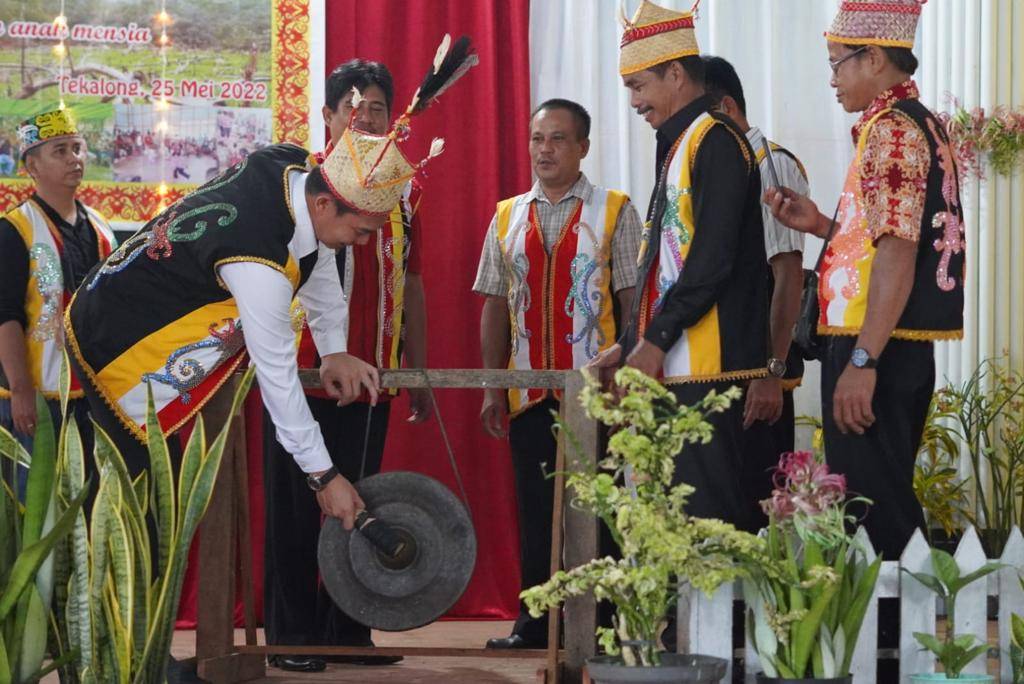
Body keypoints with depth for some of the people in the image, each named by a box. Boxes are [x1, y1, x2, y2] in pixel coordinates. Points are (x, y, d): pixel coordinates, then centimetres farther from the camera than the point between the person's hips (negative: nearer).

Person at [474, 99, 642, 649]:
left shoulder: (615, 212, 1)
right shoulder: (507, 218, 12)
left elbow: (634, 300, -3)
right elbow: (494, 307, 12)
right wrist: (491, 387, 6)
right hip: (528, 393, 4)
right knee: (534, 507, 6)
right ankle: (533, 621, 14)